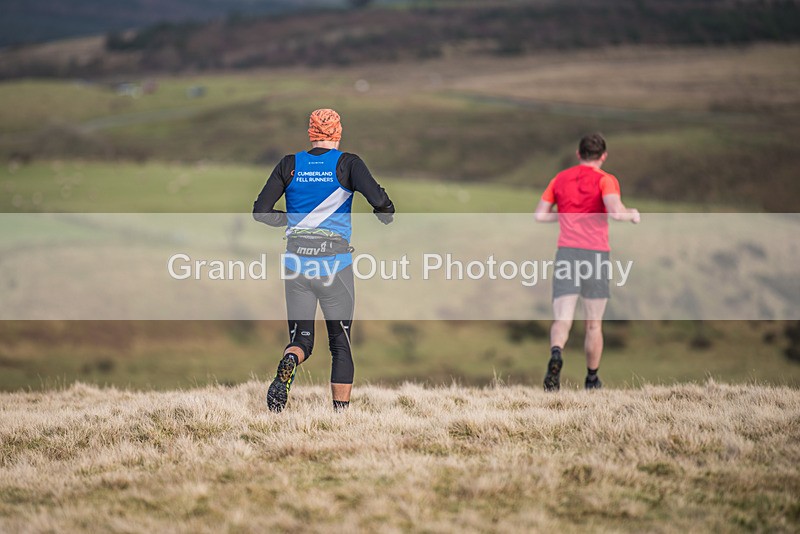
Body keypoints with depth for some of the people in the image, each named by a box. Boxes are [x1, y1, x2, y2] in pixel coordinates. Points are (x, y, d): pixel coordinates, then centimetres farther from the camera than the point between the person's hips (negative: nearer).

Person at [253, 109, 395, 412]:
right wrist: (385, 215, 6)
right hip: (335, 263, -2)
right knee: (341, 344, 11)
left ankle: (289, 362, -27)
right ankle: (341, 413, 7)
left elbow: (260, 211, 3)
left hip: (296, 262, 2)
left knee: (301, 339, 8)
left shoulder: (290, 165, 5)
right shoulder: (348, 164, -2)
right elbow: (378, 200, -17)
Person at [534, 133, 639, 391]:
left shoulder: (560, 179, 13)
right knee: (594, 324, 14)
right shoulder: (605, 180, -1)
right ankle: (592, 379, 23)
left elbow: (540, 215, 14)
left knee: (561, 320, -7)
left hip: (566, 253, 2)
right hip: (596, 254, -2)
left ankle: (556, 353, -38)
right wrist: (632, 214, 4)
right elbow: (615, 212, -18)